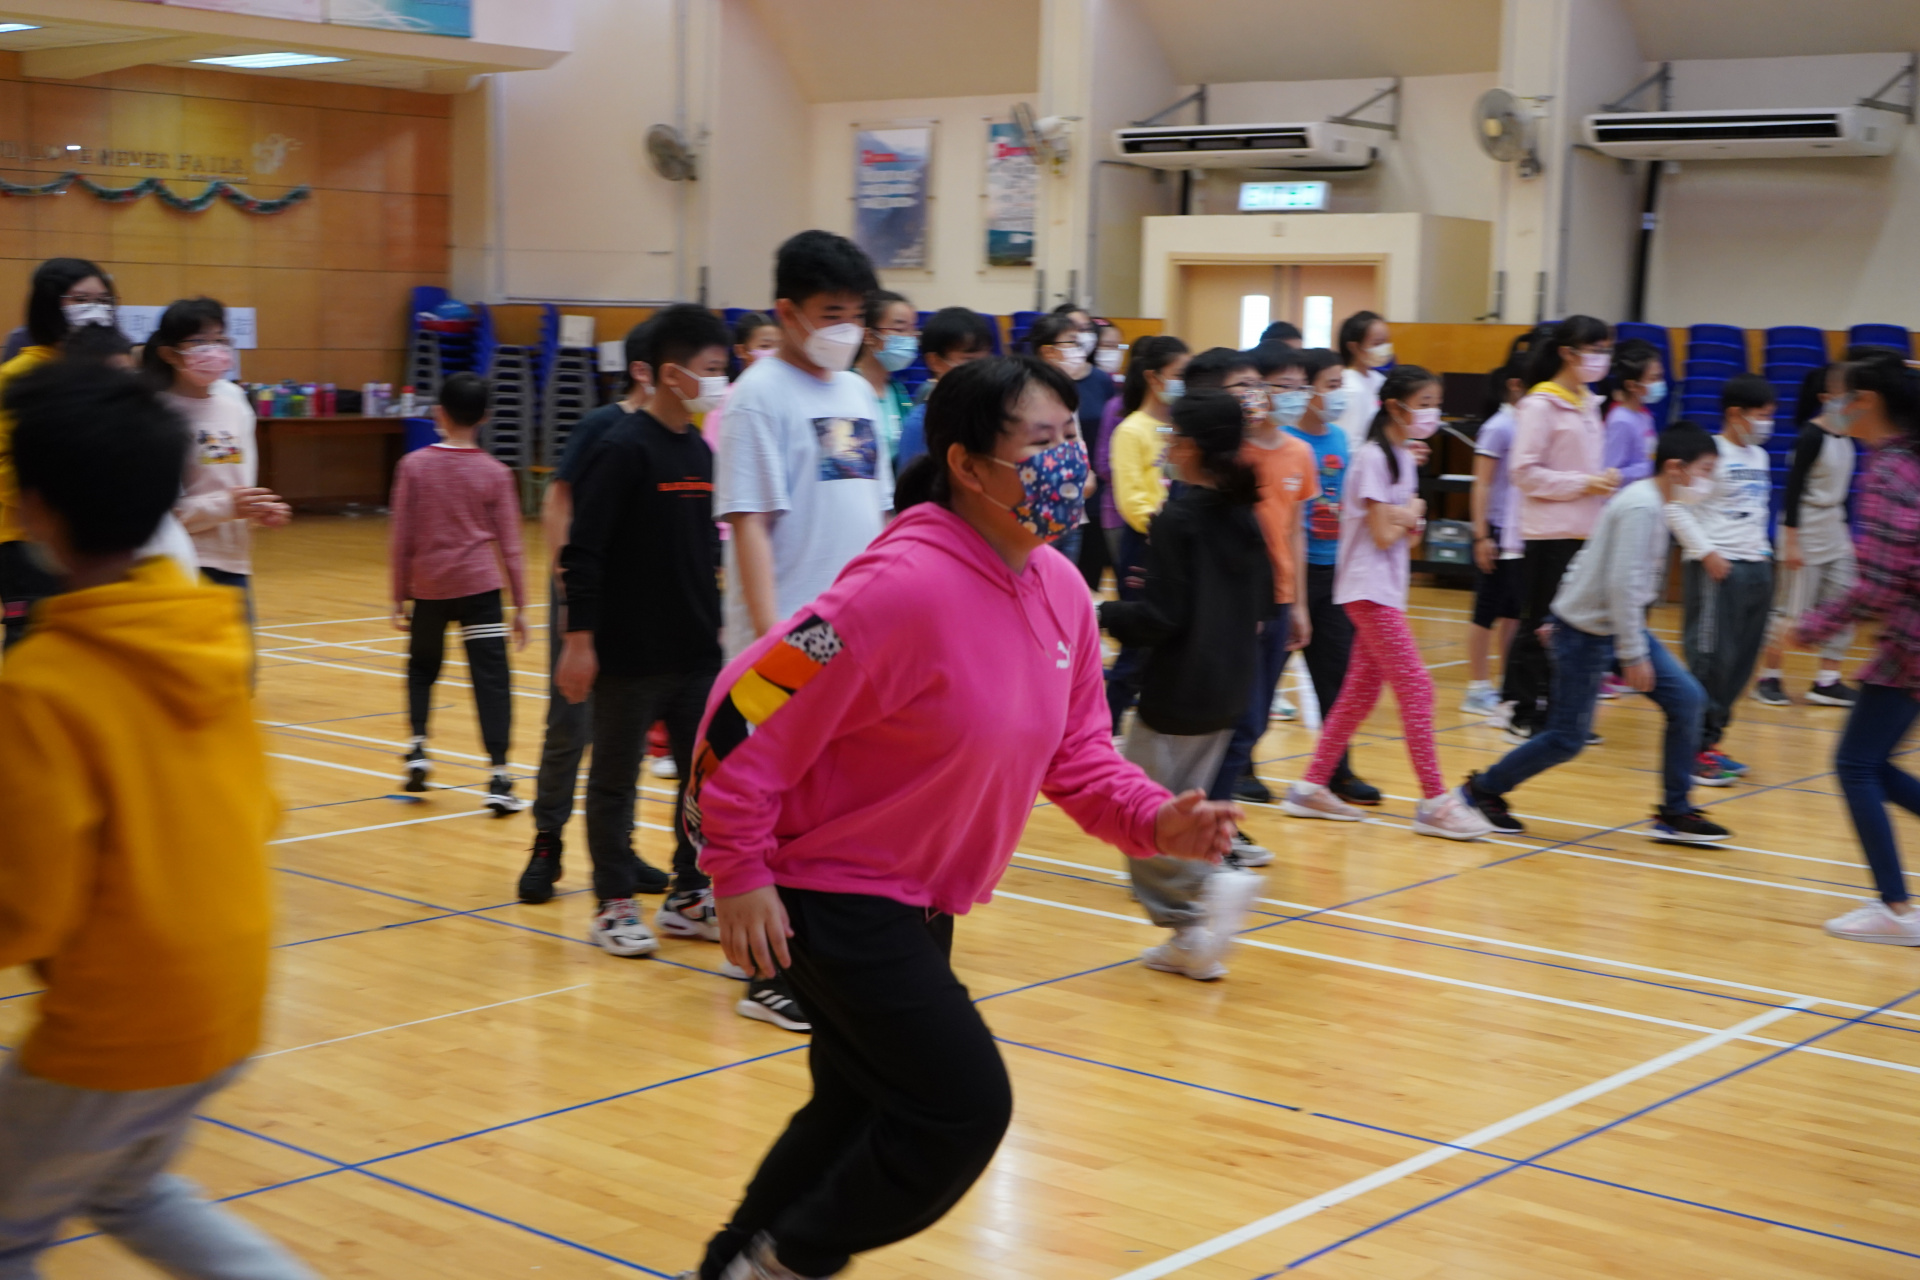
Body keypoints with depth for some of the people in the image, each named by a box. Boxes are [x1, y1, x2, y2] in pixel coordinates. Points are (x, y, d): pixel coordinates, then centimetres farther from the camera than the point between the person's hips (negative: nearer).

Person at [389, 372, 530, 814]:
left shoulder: (414, 466, -1)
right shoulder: (495, 472, -1)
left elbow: (400, 539, 0)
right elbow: (509, 545, 1)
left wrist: (399, 597, 10)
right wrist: (520, 605, 8)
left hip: (428, 588, 1)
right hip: (479, 587, -1)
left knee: (422, 667, 24)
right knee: (491, 679, -2)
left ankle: (418, 745, 9)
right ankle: (499, 777, -8)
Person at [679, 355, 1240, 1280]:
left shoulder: (1061, 590, -1)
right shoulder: (905, 586, -27)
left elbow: (1075, 754, 8)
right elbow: (745, 715, -23)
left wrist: (1155, 821, -10)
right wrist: (738, 874, -19)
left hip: (920, 897, 9)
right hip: (833, 886, -9)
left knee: (863, 1106, 20)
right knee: (965, 1107, -9)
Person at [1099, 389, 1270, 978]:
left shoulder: (1177, 520, -15)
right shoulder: (1244, 517, 6)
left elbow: (1160, 618, -19)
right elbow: (1263, 609, 12)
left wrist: (1105, 615, -4)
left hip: (1178, 692, -8)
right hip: (1230, 691, 8)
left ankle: (1215, 880, -15)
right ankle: (1194, 940, 14)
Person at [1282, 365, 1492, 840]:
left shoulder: (1403, 458, 14)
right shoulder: (1373, 457, -14)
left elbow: (1406, 536, 15)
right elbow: (1383, 535, -17)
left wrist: (1408, 519, -6)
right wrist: (1411, 514, 0)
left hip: (1388, 590, 9)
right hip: (1369, 589, -9)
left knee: (1361, 690, 10)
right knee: (1416, 686, -11)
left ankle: (1312, 788, 16)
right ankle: (1434, 801, -9)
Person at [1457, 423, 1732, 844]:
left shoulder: (1650, 499, 8)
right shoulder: (1641, 507, -21)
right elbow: (1622, 584, -27)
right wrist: (1633, 655, -25)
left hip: (1618, 624, 10)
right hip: (1587, 629, -10)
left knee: (1687, 699, 1)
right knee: (1568, 738, -2)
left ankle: (1675, 813, 9)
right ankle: (1483, 790, 17)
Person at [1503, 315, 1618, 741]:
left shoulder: (1588, 405, 14)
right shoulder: (1540, 406, -9)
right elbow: (1524, 472, -14)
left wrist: (1605, 481, 3)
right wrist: (1583, 484, -16)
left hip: (1584, 531, 7)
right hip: (1550, 533, -7)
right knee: (1540, 626, -2)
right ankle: (1524, 717, 5)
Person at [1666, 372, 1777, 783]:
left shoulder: (1759, 457, 15)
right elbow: (1676, 508, -15)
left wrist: (1762, 548, 14)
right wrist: (1706, 553, -16)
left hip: (1756, 566, 8)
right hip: (1716, 568, -8)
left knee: (1741, 661, 7)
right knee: (1711, 658, -7)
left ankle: (1711, 739, 14)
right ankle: (1697, 748, -1)